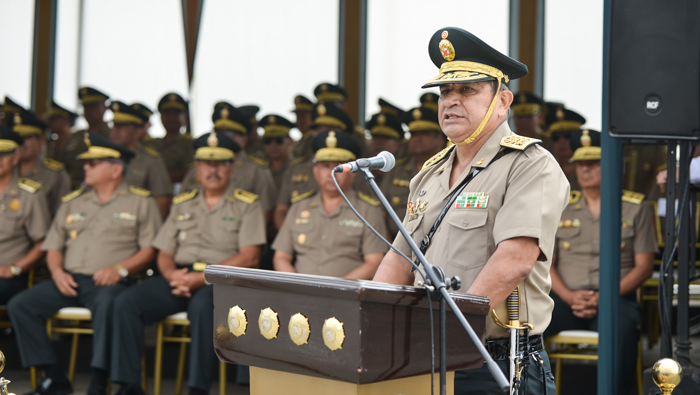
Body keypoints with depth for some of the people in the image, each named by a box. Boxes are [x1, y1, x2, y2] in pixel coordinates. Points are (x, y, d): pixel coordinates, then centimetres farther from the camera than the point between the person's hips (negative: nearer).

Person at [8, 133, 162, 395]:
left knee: (106, 303, -41)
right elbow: (53, 246, 20)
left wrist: (120, 269, -14)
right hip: (70, 280, 5)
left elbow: (150, 249, 1)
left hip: (110, 282, -5)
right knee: (19, 305, -17)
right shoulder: (73, 202, 23)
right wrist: (57, 272, -2)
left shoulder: (140, 202, 10)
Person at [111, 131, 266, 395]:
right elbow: (164, 255, 18)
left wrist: (201, 277, -14)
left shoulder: (247, 205, 7)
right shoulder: (182, 204, 21)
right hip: (178, 279, 5)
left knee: (202, 305, -39)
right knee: (126, 302, -20)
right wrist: (172, 274, -8)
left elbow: (249, 258, -5)